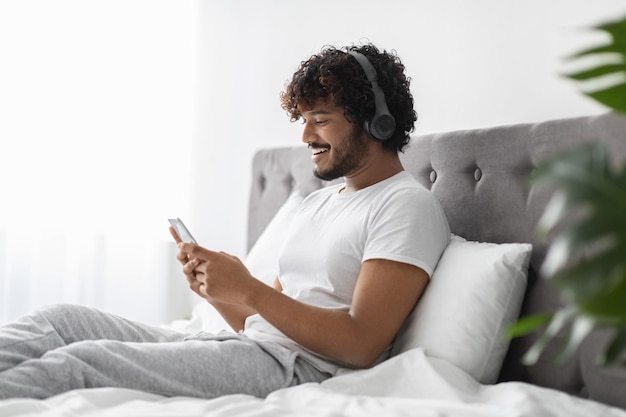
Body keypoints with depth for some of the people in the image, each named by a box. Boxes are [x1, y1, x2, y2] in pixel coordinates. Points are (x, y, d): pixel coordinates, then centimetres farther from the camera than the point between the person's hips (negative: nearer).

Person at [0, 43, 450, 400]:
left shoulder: (408, 205, -4)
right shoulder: (316, 202, 25)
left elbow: (362, 345, -15)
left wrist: (249, 290, -16)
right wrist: (216, 290, 2)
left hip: (299, 369, -9)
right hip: (250, 347, 9)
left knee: (79, 360, -25)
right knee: (58, 320, -6)